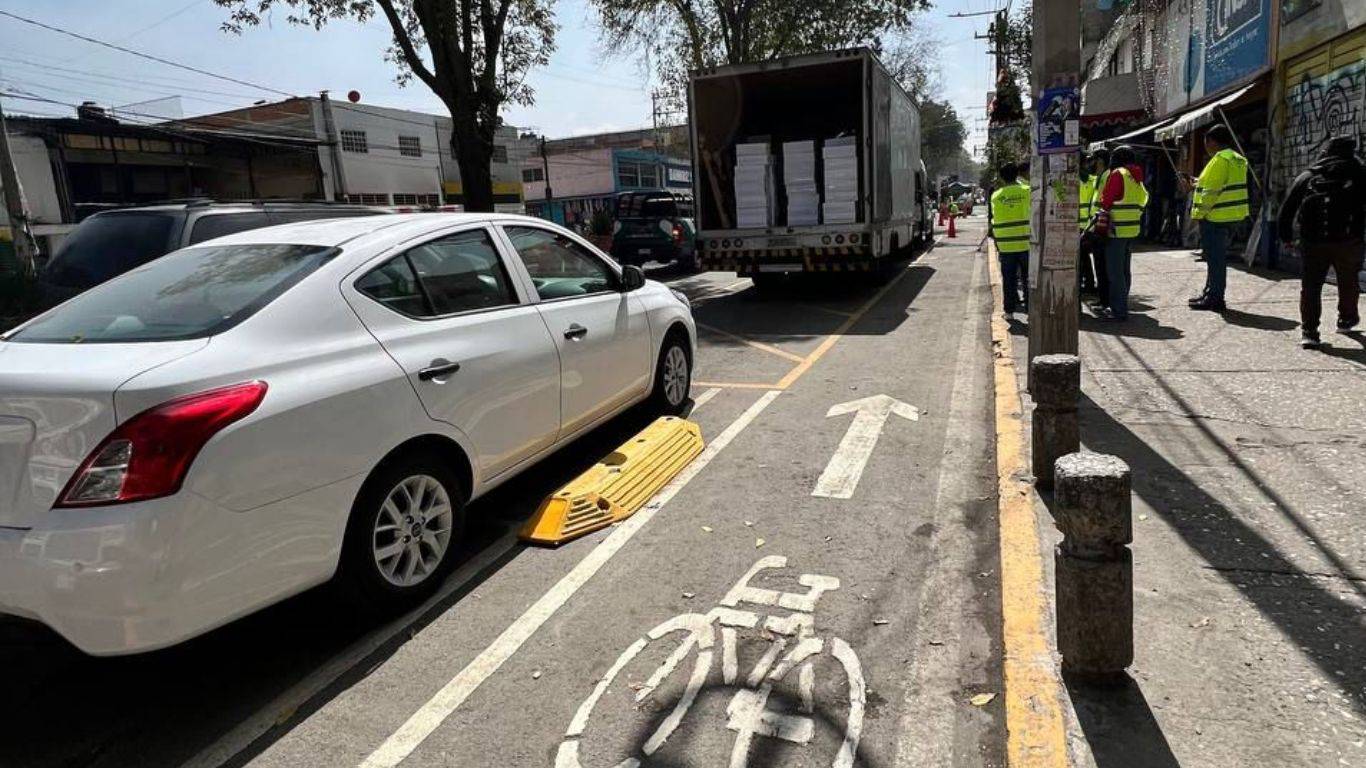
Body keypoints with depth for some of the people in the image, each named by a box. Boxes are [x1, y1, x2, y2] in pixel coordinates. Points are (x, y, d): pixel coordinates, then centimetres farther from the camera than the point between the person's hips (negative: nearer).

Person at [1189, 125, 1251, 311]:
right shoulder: (1238, 159, 16)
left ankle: (1215, 299, -1)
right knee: (1218, 257, 18)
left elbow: (1212, 191, -20)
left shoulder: (1220, 160, -15)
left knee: (1215, 259, -5)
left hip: (1215, 217, -10)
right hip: (1232, 216, 10)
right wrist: (1198, 183, 22)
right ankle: (1210, 294, 27)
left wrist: (1199, 213, -14)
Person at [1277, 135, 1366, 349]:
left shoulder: (1306, 177, 13)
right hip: (1348, 240, 0)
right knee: (1348, 282, 20)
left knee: (1311, 286, 5)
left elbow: (1286, 210, 11)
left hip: (1312, 241, 1)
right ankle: (1347, 319, 38)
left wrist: (1286, 237, 18)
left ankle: (1309, 332, -2)